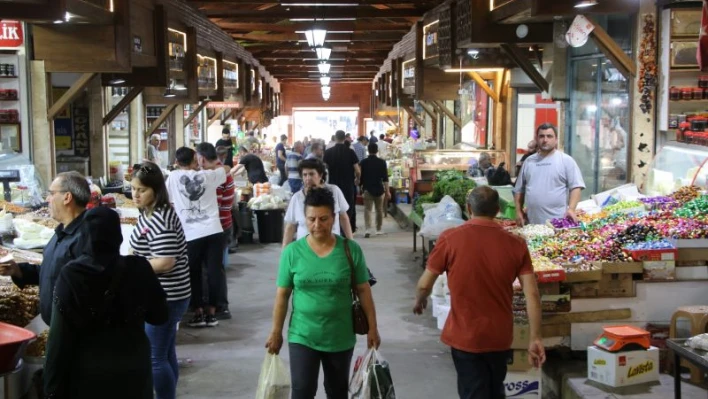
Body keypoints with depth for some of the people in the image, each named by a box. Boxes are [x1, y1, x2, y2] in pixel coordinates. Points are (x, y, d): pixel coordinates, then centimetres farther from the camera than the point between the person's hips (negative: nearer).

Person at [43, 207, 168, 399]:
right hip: (132, 372, 1)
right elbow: (159, 317, 1)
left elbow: (60, 338, -12)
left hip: (87, 374, -1)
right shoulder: (138, 269, -10)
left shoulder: (71, 275, -14)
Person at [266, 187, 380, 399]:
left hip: (340, 337, 1)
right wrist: (276, 332, 2)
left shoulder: (350, 249, -7)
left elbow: (363, 290, -1)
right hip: (302, 336, -1)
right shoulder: (292, 252, -7)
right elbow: (282, 295, 0)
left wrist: (372, 328, -1)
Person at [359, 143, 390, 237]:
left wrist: (362, 187, 23)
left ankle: (368, 229, -22)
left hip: (367, 189, 0)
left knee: (367, 209, -4)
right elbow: (385, 178, -7)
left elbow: (361, 177, 7)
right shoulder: (382, 162, -3)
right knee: (379, 210, 13)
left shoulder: (363, 162, -1)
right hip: (379, 189, 1)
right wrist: (387, 191, -6)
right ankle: (379, 230, 21)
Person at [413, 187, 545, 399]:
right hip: (500, 335, 4)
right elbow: (532, 295, -9)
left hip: (465, 336, -3)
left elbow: (424, 285, -6)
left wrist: (419, 302, 16)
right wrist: (535, 339, -2)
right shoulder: (516, 244, -6)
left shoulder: (450, 239, -13)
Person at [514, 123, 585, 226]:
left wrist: (571, 209, -18)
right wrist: (519, 211, 9)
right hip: (532, 222, 4)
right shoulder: (528, 161, 14)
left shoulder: (566, 160, 2)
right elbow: (519, 190, 18)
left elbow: (576, 187, -5)